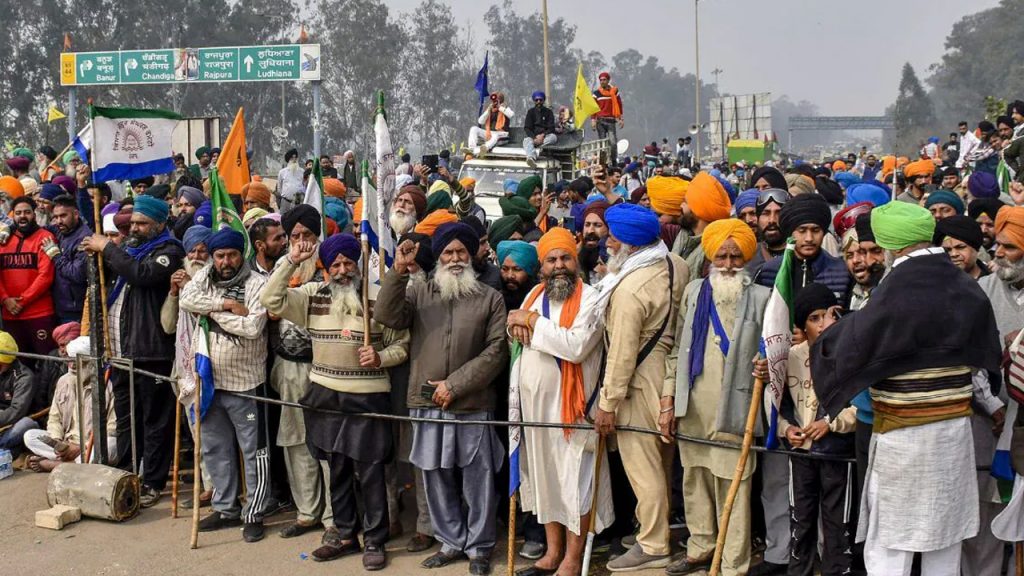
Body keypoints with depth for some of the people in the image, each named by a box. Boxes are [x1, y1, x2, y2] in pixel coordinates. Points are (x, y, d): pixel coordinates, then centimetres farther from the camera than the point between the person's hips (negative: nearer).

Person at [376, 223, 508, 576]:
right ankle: (451, 542, 25)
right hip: (427, 404, 2)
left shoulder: (490, 299, 4)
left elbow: (496, 350, -4)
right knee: (437, 478, 11)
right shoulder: (418, 294, 10)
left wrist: (455, 384, -10)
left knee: (477, 480, 4)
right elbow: (387, 316, -6)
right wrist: (398, 271, -17)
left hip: (472, 405, -2)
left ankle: (479, 547, 18)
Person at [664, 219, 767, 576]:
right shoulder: (694, 291, 9)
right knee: (694, 480, 14)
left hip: (733, 409, -4)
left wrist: (768, 366, -21)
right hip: (693, 407, 4)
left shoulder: (761, 298, -2)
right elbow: (677, 349, 12)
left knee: (733, 488, -2)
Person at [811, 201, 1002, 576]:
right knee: (944, 539, 15)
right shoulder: (967, 290, 1)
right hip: (955, 429, 6)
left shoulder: (895, 294, -18)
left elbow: (848, 350, -15)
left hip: (903, 433, -6)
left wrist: (826, 341, 3)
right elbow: (988, 356, 9)